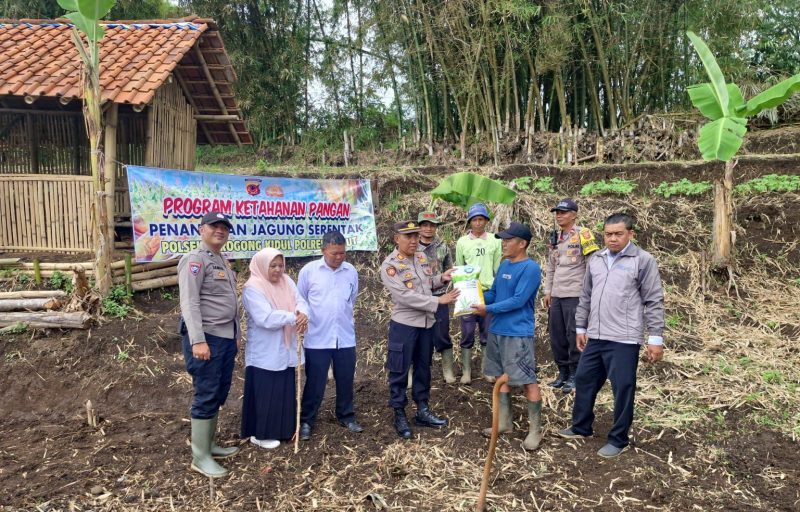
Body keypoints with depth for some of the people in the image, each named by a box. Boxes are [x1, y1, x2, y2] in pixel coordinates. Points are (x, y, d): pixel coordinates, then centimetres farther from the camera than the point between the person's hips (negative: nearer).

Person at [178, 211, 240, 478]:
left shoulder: (223, 262, 19)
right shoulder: (195, 260, -9)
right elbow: (189, 303, -17)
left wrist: (236, 335, 21)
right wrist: (198, 340, -24)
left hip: (226, 337, 9)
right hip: (206, 338, -9)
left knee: (219, 395, 14)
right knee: (206, 396, -5)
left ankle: (208, 444, 26)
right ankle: (200, 457, 3)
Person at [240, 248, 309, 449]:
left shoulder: (287, 281, 7)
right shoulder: (253, 288, -16)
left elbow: (300, 301, -2)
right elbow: (266, 318, -26)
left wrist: (302, 314, -25)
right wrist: (293, 318, -20)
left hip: (285, 350, 7)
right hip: (264, 353, -7)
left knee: (285, 391, 15)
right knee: (265, 394, 1)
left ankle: (281, 430, 28)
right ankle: (260, 434, 15)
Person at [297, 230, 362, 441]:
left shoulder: (351, 271, 2)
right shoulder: (309, 270, -6)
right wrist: (304, 318, 5)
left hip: (345, 337, 3)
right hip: (317, 338, -3)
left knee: (345, 380, 14)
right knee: (315, 383, 6)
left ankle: (346, 416, 32)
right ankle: (306, 421, 21)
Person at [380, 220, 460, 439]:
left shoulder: (422, 257, 5)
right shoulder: (390, 265, -17)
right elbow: (405, 297, -25)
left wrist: (441, 278, 0)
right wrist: (438, 300, -25)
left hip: (426, 323, 7)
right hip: (404, 325, -7)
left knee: (423, 368, 17)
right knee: (399, 372, 4)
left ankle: (422, 411, 30)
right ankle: (399, 416, 17)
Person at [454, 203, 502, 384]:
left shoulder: (494, 241, 4)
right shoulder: (462, 242, 3)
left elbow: (498, 268, 6)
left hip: (489, 292, 0)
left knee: (489, 333, 7)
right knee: (467, 333, 3)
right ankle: (466, 371, 13)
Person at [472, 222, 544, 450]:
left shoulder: (531, 268, -16)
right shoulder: (504, 265, 10)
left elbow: (518, 301, -21)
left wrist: (488, 309, -18)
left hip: (518, 333, -9)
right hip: (497, 330, 9)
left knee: (527, 381, -1)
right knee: (502, 377, 16)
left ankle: (535, 430, 9)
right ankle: (505, 422, 28)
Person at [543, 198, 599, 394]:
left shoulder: (583, 235, -7)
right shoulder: (555, 237, 15)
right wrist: (548, 291, 16)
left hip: (575, 294, -7)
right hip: (557, 295, 7)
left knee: (574, 335, -3)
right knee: (556, 335, 9)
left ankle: (574, 374, 10)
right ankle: (563, 371, 22)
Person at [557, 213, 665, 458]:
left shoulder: (643, 260, -7)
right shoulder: (596, 260, 11)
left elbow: (654, 302, -7)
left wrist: (655, 338, -9)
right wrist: (581, 327, 18)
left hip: (624, 340, -6)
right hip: (595, 337, 6)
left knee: (622, 389, 3)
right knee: (584, 381, 16)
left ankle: (618, 439, 19)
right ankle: (581, 427, 34)